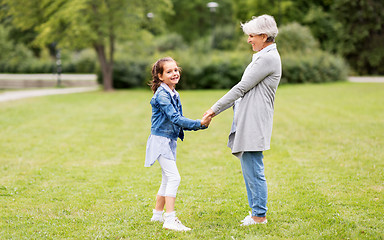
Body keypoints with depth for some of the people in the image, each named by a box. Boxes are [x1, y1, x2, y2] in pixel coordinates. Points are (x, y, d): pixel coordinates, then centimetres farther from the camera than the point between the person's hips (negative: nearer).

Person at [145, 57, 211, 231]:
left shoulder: (174, 94, 11)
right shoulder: (161, 94, -17)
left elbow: (179, 121, 12)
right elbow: (175, 118, -24)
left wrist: (201, 125, -1)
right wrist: (199, 123, -28)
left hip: (170, 141, 10)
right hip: (161, 139, -10)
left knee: (167, 179, 16)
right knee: (173, 177, -16)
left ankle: (158, 214, 30)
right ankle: (170, 220, -17)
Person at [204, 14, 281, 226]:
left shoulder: (269, 58, -13)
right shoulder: (263, 57, 20)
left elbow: (242, 88, -14)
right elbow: (243, 91, 21)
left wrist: (215, 108, -8)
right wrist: (216, 111, 17)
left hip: (254, 122, -10)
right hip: (246, 121, 10)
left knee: (253, 170, -6)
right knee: (249, 169, 14)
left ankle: (259, 215, 1)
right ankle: (256, 212, 21)